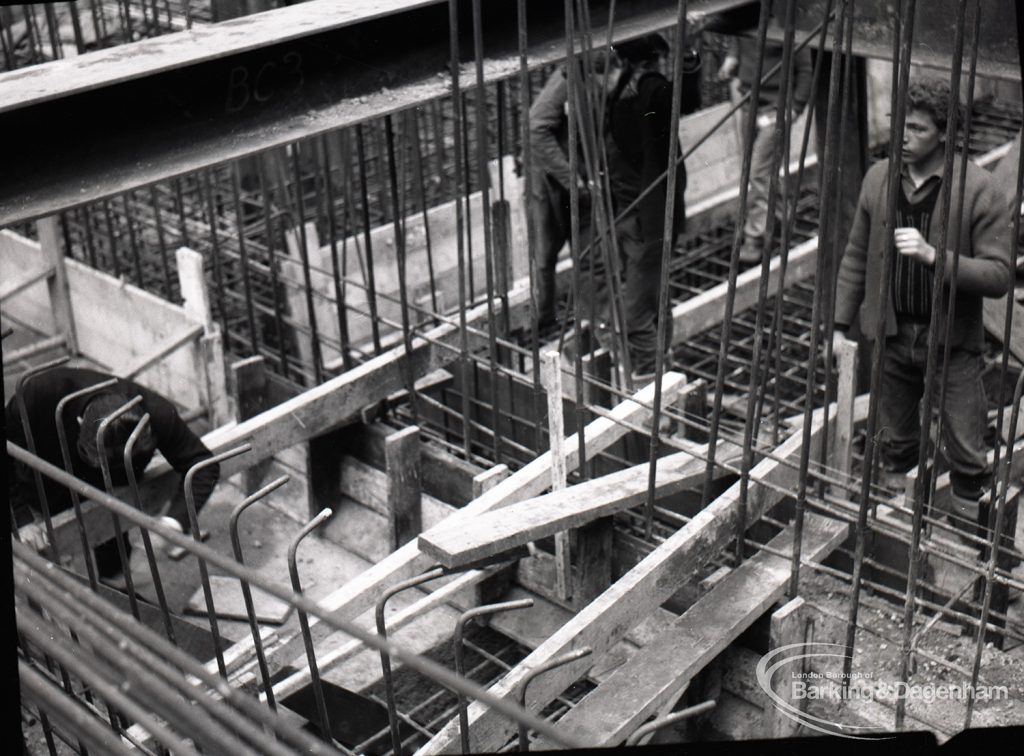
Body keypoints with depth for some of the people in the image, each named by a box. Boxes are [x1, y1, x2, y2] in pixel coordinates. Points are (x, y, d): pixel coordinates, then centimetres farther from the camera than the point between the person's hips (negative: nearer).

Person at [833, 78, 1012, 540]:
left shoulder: (977, 190, -15)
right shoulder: (879, 178, -2)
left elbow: (999, 276, -17)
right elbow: (856, 257, 8)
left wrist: (933, 256, -29)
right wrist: (840, 324, 8)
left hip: (952, 343, -4)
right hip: (892, 335, 4)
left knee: (967, 458, 6)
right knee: (894, 446, 20)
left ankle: (969, 533, 25)